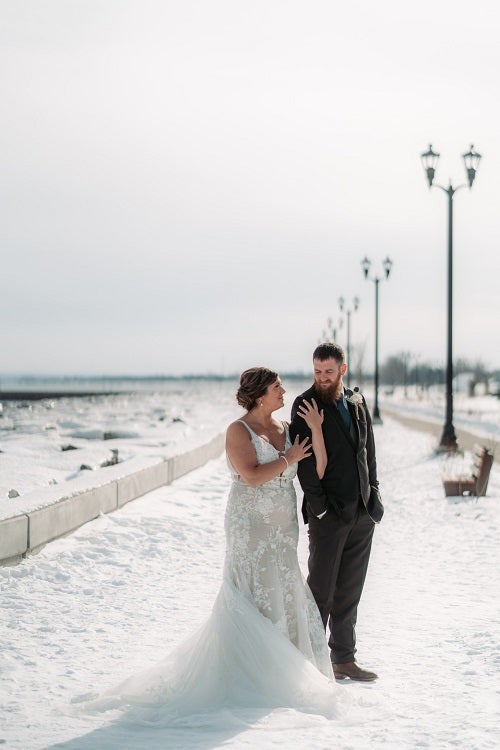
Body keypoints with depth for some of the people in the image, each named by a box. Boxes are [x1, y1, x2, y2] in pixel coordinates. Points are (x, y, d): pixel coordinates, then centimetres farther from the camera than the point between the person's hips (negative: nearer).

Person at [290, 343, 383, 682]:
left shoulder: (358, 401, 10)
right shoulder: (306, 405, -7)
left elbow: (369, 450, 15)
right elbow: (304, 460, -12)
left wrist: (373, 493, 6)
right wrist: (319, 507, -16)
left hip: (363, 512, 6)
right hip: (329, 513, -6)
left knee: (350, 591, 12)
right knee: (322, 590, -2)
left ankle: (344, 659, 20)